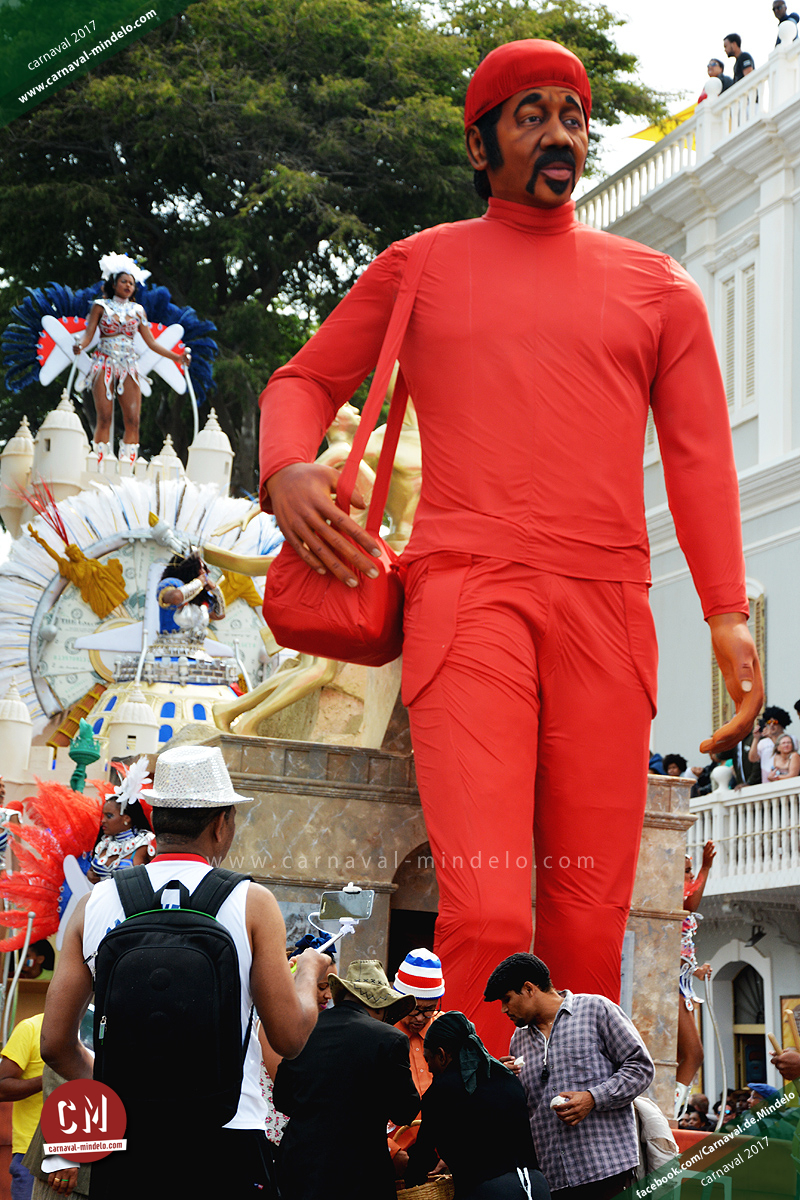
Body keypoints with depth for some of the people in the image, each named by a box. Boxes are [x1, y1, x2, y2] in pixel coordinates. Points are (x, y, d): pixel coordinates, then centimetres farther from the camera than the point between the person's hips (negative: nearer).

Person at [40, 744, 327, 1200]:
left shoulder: (94, 905, 4)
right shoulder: (252, 902, -4)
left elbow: (56, 1043, 5)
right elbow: (290, 1037, -3)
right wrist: (309, 971, 17)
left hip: (122, 1136, 3)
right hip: (227, 1139, -3)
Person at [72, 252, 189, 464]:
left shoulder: (137, 311, 15)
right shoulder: (101, 306, 8)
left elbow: (151, 342, 14)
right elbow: (88, 335, 1)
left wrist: (177, 357, 5)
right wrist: (80, 345, -22)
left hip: (128, 366, 3)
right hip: (105, 363, -3)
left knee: (133, 420, -9)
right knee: (104, 418, -12)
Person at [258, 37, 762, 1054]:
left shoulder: (655, 286, 19)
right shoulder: (418, 269, 18)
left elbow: (698, 448, 16)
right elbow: (304, 381, 23)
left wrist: (726, 612, 4)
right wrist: (286, 470, -1)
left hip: (604, 609, 2)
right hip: (466, 598, -2)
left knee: (589, 922, -3)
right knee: (486, 913, -19)